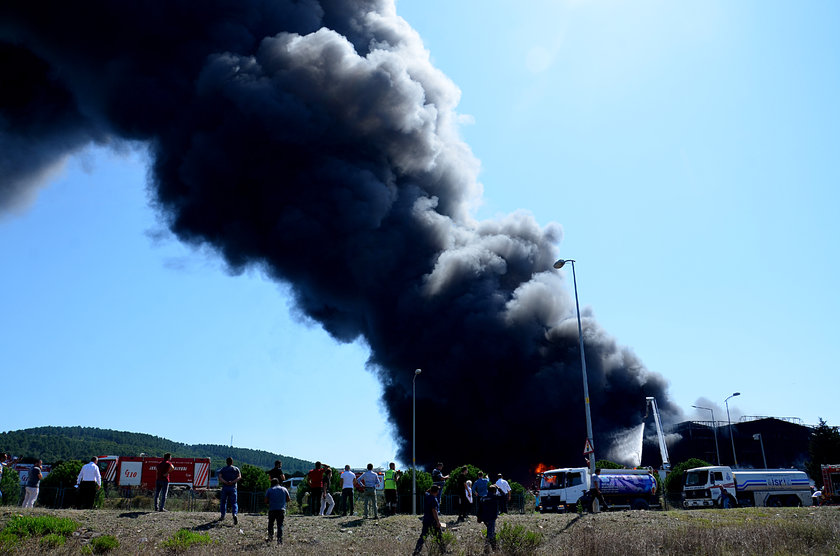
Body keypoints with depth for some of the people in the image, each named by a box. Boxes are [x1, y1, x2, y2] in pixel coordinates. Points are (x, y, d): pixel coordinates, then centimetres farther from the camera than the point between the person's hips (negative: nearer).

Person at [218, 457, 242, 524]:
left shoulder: (223, 469, 8)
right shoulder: (236, 469, 7)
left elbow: (220, 477, -9)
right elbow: (239, 477, -8)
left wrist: (225, 482, -15)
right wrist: (232, 482, -14)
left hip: (225, 487, 1)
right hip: (233, 488, 0)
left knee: (223, 502, 16)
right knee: (234, 502, 0)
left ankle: (222, 516, 19)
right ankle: (235, 514, -21)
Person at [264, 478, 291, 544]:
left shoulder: (269, 490, 4)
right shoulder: (284, 489, 9)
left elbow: (266, 501, 0)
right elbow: (288, 499, 10)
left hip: (272, 509, -1)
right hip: (281, 509, 1)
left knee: (271, 524, 17)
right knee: (280, 525, 2)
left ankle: (270, 537, 19)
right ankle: (280, 539, -4)